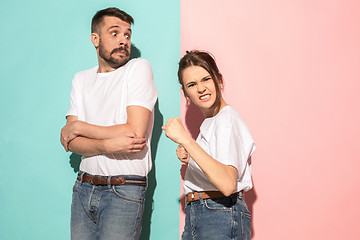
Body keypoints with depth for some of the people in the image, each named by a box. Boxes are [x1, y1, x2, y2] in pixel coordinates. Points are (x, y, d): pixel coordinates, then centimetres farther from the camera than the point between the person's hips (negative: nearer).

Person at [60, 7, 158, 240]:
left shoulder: (139, 68, -5)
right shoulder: (81, 79, 10)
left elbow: (135, 132, -15)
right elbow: (71, 142, 2)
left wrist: (79, 127, -5)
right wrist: (108, 145, -19)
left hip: (125, 190, -4)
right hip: (84, 188, 5)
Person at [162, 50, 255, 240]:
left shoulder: (227, 119, -13)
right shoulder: (209, 122, 15)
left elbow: (228, 184, -28)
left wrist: (186, 140, -29)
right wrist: (190, 159, 5)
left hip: (221, 221, -8)